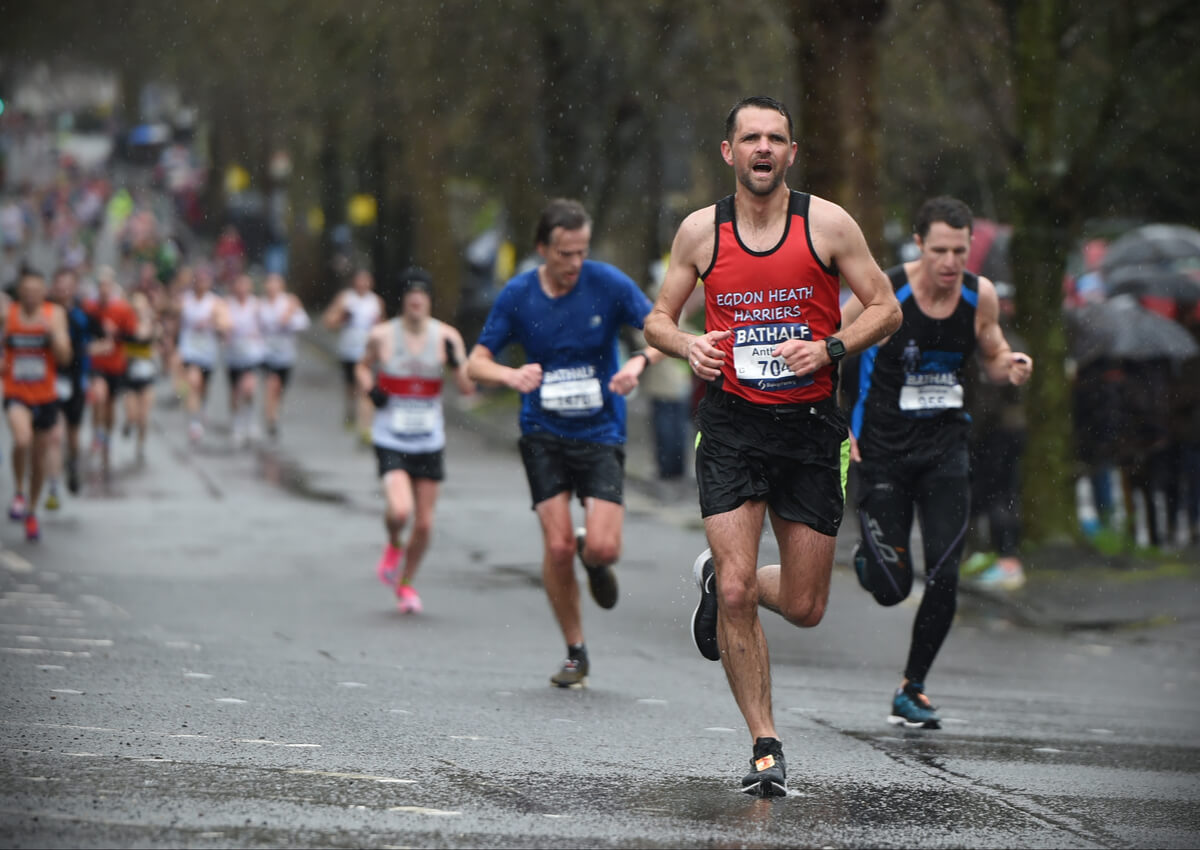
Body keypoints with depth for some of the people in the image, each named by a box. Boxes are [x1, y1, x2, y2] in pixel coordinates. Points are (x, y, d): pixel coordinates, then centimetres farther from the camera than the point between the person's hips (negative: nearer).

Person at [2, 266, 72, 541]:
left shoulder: (55, 314, -3)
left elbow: (64, 356, -9)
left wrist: (52, 331, -24)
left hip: (46, 397, 2)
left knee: (39, 460, 12)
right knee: (22, 440, -29)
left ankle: (31, 511, 32)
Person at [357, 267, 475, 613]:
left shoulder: (446, 337, -4)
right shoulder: (381, 336, -5)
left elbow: (467, 388, -7)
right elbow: (363, 367, 15)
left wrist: (456, 363, -26)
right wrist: (369, 390, -6)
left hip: (429, 442, 2)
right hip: (390, 440, -2)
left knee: (424, 523, 6)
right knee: (400, 509, -24)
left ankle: (406, 582, 31)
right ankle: (393, 546, 12)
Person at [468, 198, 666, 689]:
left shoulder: (608, 284, -7)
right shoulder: (517, 295, -3)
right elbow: (477, 363, 2)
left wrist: (640, 362, -26)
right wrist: (511, 376, -21)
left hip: (601, 432, -1)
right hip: (544, 434, 1)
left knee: (603, 547, -15)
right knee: (557, 547, -9)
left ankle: (593, 561, 25)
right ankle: (575, 653, 9)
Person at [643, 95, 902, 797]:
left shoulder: (828, 224, -4)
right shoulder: (701, 231, -1)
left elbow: (887, 309, 1)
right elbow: (659, 319, 10)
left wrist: (830, 348, -17)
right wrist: (690, 345, -12)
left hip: (810, 425, 1)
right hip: (732, 424, 0)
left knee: (804, 606, 5)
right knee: (738, 594, -12)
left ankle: (720, 577, 38)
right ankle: (766, 745, 4)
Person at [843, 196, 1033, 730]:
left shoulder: (981, 296, -6)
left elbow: (992, 356, 12)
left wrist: (1011, 368, -12)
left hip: (945, 447, 3)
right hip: (881, 448, -3)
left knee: (944, 580, -7)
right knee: (890, 588, -3)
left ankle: (912, 690, 12)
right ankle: (866, 556, 35)